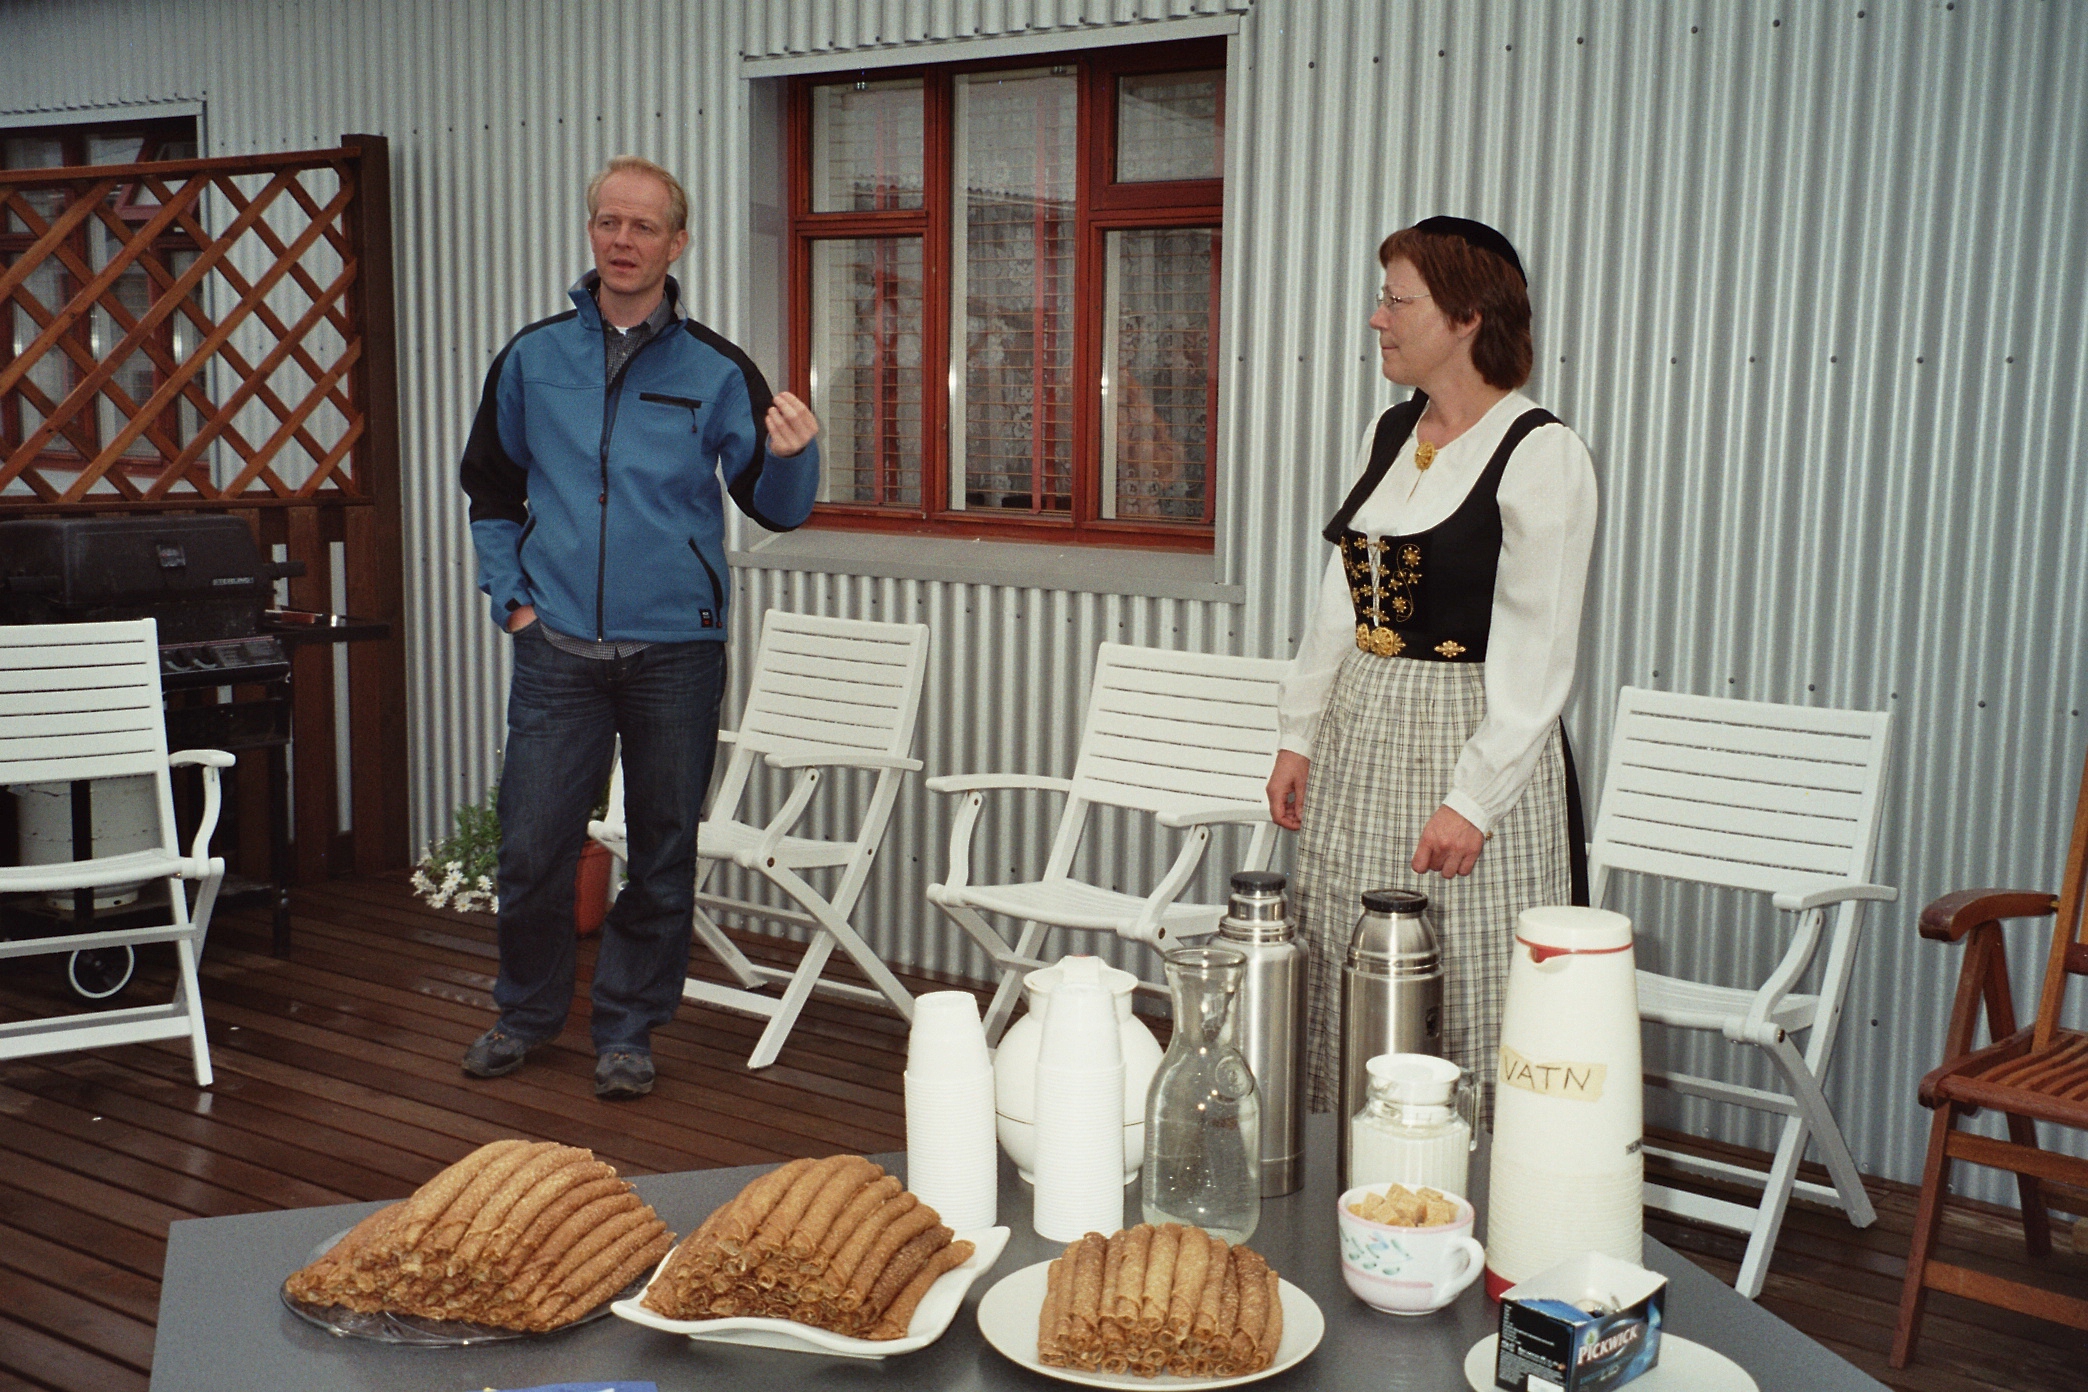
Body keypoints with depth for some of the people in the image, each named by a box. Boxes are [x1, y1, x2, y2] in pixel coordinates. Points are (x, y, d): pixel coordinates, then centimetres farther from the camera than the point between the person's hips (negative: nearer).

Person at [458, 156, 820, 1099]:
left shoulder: (715, 371, -1)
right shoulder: (533, 358, 6)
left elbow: (774, 509, 0)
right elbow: (489, 484, 18)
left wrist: (791, 456, -22)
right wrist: (510, 594, 8)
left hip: (676, 653, -1)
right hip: (559, 649, 1)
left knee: (663, 852, 7)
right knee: (532, 845, 3)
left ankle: (628, 1028, 23)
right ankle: (527, 1011, 26)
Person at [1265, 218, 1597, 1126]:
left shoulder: (1540, 453, -11)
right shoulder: (1389, 434, 11)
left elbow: (1537, 655, -15)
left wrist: (1473, 799, -18)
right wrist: (1299, 736, 12)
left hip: (1469, 739, -7)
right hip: (1362, 737, 7)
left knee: (1466, 1005, -1)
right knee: (1345, 997, 11)